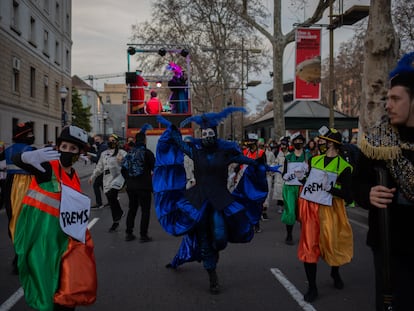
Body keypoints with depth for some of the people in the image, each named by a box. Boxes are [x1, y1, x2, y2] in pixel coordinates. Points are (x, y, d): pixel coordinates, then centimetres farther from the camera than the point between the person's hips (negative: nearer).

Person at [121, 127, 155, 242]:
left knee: (132, 209, 16)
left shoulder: (130, 153, 5)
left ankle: (129, 233, 19)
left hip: (131, 186, 5)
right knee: (145, 210, 4)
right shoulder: (147, 153, -12)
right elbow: (155, 168, -12)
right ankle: (143, 235, 3)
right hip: (144, 186, -5)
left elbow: (123, 170, 9)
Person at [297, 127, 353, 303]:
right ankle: (312, 287, 16)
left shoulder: (343, 167, -8)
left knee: (331, 244, 13)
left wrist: (330, 188, -24)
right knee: (309, 246, 4)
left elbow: (349, 196, -12)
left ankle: (335, 273, 44)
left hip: (328, 210, -3)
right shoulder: (314, 160, 7)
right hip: (308, 207, 4)